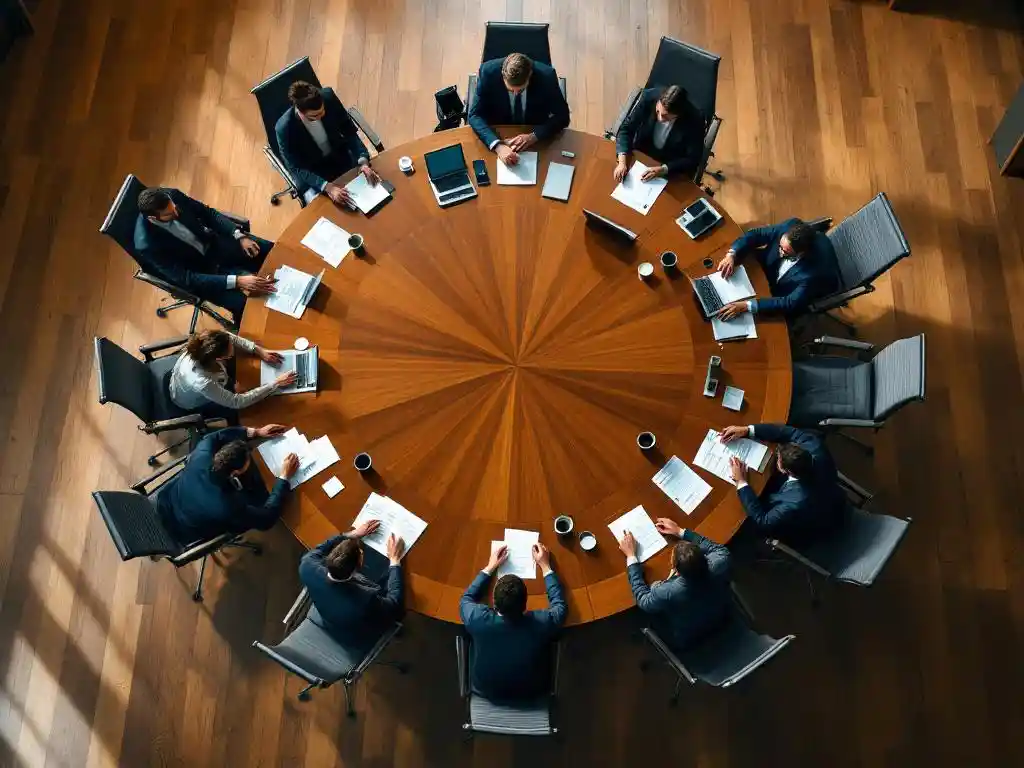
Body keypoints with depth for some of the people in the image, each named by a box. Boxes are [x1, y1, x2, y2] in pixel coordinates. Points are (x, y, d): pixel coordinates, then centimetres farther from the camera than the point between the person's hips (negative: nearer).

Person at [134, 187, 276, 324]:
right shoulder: (147, 245, -33)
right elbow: (185, 278, -31)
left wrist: (240, 236, -16)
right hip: (198, 271, -5)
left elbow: (207, 212, -3)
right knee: (243, 305, -22)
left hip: (213, 243, 6)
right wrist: (237, 281, -39)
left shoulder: (172, 195, -20)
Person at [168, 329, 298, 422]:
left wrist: (259, 351, -23)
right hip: (193, 405, -5)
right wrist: (276, 383, -39)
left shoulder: (201, 347, -35)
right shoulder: (202, 382, -50)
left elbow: (231, 338, -14)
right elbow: (238, 402, -40)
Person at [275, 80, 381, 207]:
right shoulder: (284, 128, -29)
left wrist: (363, 162, -25)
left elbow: (349, 131, -10)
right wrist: (327, 187, -37)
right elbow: (297, 168, -21)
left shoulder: (328, 97, -22)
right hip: (311, 174, -3)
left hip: (341, 155, 4)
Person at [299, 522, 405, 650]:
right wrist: (395, 561, -18)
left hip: (326, 622, 4)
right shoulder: (367, 599, -45)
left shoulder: (308, 569, -35)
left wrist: (351, 535, -10)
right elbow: (394, 604, -22)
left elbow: (312, 553, -9)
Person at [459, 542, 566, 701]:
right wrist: (545, 565, -7)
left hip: (486, 691, 0)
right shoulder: (543, 623, -36)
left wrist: (490, 567, -5)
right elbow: (559, 605, -10)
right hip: (532, 693, 0)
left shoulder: (479, 619, -36)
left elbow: (466, 599, -9)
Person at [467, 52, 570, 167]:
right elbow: (475, 115, -21)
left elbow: (562, 116, -13)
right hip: (498, 134, -1)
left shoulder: (546, 76, -23)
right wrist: (498, 146, -38)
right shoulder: (488, 72, -23)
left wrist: (534, 136, -30)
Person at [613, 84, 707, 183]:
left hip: (672, 175, -5)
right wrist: (622, 162, -30)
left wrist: (663, 170, -32)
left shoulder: (695, 121, -28)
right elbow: (626, 129, -15)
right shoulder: (649, 97, -24)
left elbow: (692, 160, -18)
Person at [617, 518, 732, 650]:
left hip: (685, 641, -4)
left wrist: (631, 556, -16)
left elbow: (643, 599, -20)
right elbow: (721, 550, -9)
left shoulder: (669, 592, -43)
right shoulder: (717, 565, -35)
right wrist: (681, 532, -7)